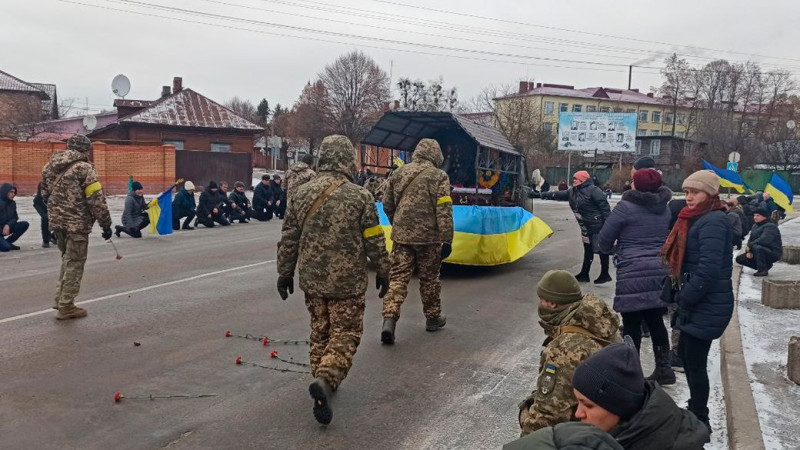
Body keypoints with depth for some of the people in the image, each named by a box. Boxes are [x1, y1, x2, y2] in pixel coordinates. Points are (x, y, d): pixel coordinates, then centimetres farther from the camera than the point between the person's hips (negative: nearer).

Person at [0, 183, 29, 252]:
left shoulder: (12, 203, 2)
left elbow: (15, 217, 2)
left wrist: (8, 225, -18)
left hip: (6, 228, 7)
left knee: (25, 224, -12)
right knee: (6, 247, -28)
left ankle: (7, 242, 0)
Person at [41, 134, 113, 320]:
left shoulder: (50, 166, 11)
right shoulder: (84, 168, -13)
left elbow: (45, 194, 18)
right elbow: (97, 200, -16)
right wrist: (106, 224, -9)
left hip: (57, 221, 8)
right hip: (77, 223, -7)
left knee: (67, 259, 23)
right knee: (74, 264, 2)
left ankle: (61, 299, 26)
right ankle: (66, 307, 6)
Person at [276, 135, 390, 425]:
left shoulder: (302, 193, 1)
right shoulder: (359, 196, -10)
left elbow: (288, 239, 6)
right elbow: (375, 242, -6)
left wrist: (285, 273, 16)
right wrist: (383, 273, 7)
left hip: (312, 279, 4)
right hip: (347, 281, -4)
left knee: (320, 331, 19)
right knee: (346, 334, 4)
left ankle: (323, 383, 28)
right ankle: (326, 380, -16)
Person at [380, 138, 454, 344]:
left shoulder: (398, 173, 7)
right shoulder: (438, 176, -7)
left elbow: (387, 205, 14)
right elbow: (444, 211, -13)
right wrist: (447, 240, -10)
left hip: (401, 235, 3)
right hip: (428, 237, -3)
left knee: (398, 277, 4)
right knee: (429, 278, 13)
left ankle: (389, 319, -11)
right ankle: (433, 318, 28)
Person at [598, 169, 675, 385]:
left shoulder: (626, 207, -9)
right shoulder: (665, 209, 10)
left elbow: (605, 239, -4)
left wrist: (609, 249, 17)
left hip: (633, 275, -6)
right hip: (660, 272, 6)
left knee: (632, 324, 2)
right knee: (656, 321, 16)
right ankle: (664, 369, 24)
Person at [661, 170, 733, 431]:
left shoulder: (713, 222, -18)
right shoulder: (697, 219, 14)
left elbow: (709, 269, -26)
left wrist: (686, 301, -17)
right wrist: (682, 298, 14)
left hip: (707, 305, -10)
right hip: (697, 301, 10)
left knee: (695, 361, -2)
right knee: (686, 353, 19)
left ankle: (699, 422, 13)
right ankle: (695, 411, 35)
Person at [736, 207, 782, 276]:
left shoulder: (770, 226, -16)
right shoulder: (755, 226, 12)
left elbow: (764, 240, -30)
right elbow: (751, 240, 10)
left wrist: (749, 246, -20)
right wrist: (748, 252, -8)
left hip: (773, 253, -9)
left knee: (756, 247, -38)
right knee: (739, 259, 2)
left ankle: (763, 270, -23)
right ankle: (766, 265, 8)